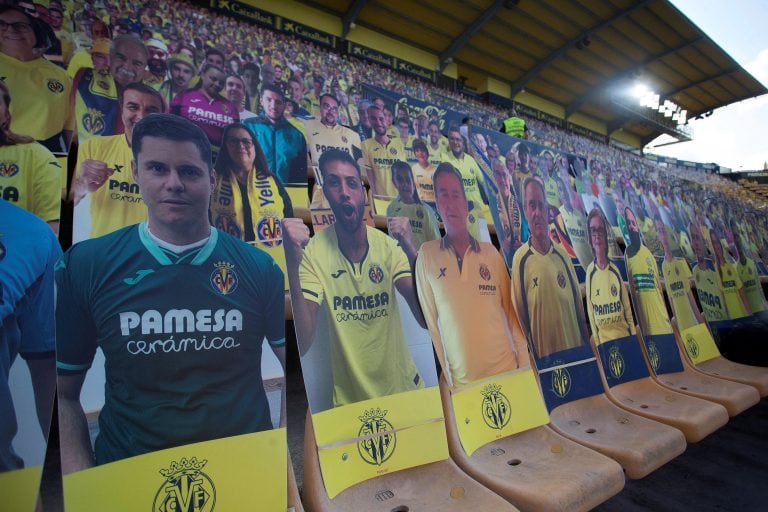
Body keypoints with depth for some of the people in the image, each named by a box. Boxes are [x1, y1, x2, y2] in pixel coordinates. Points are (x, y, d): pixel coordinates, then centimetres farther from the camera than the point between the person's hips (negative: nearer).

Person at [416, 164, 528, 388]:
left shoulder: (491, 252, 2)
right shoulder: (427, 255, -6)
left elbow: (511, 309, 5)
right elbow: (430, 320, -3)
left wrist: (524, 362, 2)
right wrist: (445, 375, -2)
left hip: (507, 369, 2)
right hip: (463, 380, -2)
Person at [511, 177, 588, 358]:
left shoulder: (563, 257, 4)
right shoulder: (520, 260, -11)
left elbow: (579, 310, 11)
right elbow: (520, 319, -9)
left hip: (576, 352, 4)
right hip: (542, 359, -4)